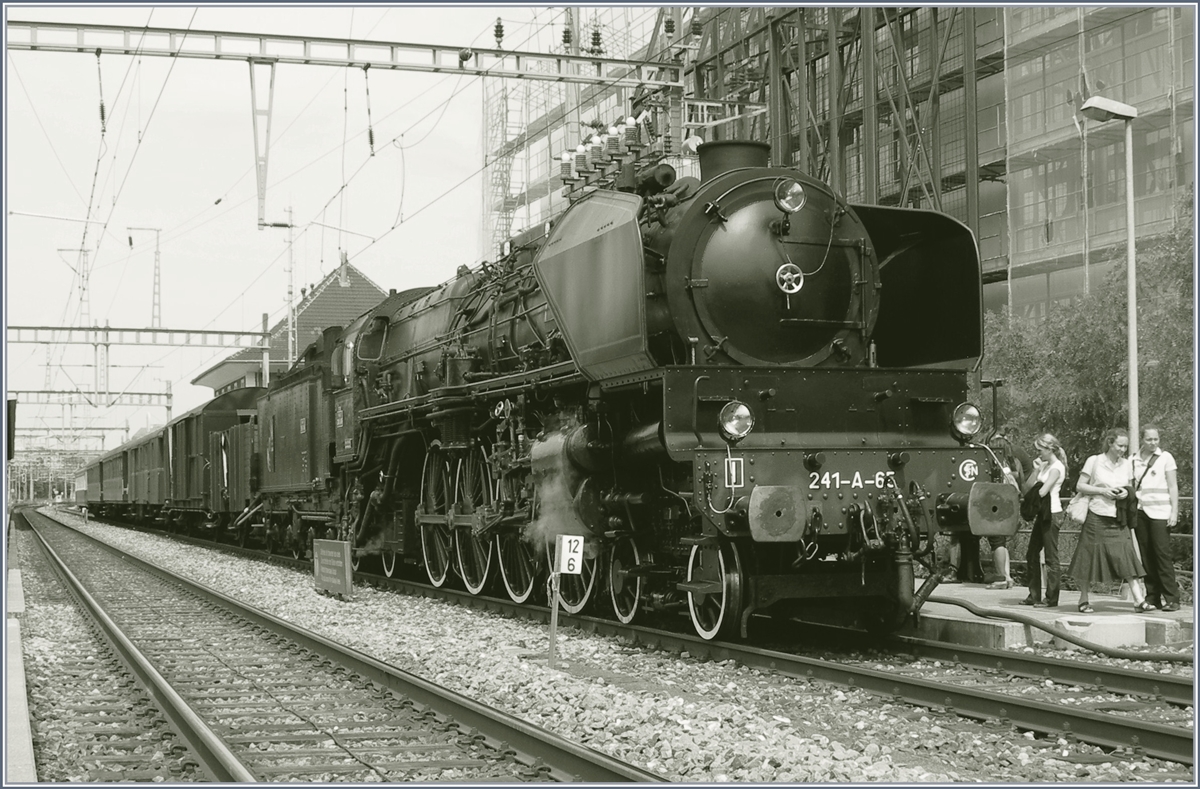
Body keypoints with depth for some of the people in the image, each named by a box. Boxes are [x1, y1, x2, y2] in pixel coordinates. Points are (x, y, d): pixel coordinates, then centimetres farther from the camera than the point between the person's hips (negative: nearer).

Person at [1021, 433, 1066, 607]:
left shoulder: (1056, 467, -11)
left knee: (1051, 556, -6)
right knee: (1032, 555, 11)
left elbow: (1041, 491, -19)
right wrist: (1035, 470, -3)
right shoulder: (1044, 465, 15)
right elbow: (1028, 487, 9)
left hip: (1052, 513, -9)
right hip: (1042, 513, 9)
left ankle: (1052, 598, -3)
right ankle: (1034, 595, 17)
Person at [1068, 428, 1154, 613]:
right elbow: (1080, 486, -2)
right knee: (1090, 557, 1)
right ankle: (1083, 600, 14)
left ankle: (1139, 600, -13)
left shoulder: (1126, 464, 9)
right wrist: (1102, 491, -14)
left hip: (1118, 519, 3)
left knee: (1126, 555, -8)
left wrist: (1126, 493, -4)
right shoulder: (1094, 461, -3)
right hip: (1097, 516, -3)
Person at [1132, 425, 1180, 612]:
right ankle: (1152, 597, 7)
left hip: (1160, 512, -4)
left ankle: (1171, 599, -10)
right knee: (1146, 556, 3)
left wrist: (1174, 511, -6)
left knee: (1162, 554, -10)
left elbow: (1173, 486, 1)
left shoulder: (1165, 457, 2)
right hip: (1140, 511, 4)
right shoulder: (1134, 460, 11)